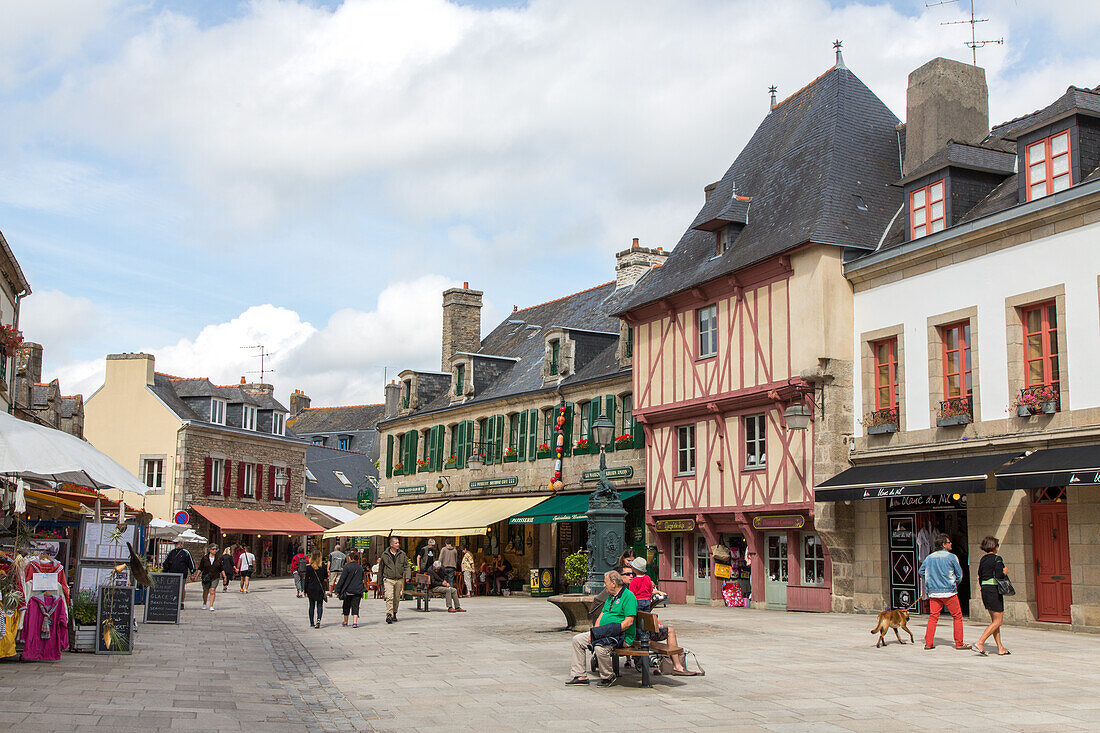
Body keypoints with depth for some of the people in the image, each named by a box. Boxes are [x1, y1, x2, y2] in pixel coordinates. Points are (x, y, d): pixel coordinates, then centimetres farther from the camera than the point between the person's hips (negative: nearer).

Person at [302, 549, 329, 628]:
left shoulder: (309, 567, -6)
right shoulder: (323, 566, -4)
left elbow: (306, 579, -3)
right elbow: (326, 577, 5)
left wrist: (305, 591, 2)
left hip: (311, 588, 0)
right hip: (320, 588, 0)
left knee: (312, 605, 11)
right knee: (319, 605, 4)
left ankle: (311, 622, 15)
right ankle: (319, 619, -19)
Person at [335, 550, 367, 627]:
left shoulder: (347, 567, -8)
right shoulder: (360, 567, 7)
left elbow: (342, 579, -9)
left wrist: (337, 590, -4)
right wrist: (362, 592, 25)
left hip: (348, 590, -3)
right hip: (358, 591, 3)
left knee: (346, 606, 13)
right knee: (355, 606, 3)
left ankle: (345, 622, 24)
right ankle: (355, 622, -11)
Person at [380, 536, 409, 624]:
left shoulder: (402, 554, 5)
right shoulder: (384, 555, 1)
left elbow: (406, 566, 9)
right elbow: (381, 568, 11)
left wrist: (407, 576, -6)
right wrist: (381, 581, 13)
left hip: (399, 579, 3)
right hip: (388, 579, -3)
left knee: (397, 598, 9)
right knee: (389, 597, -16)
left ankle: (394, 614, 25)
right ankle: (389, 615, -23)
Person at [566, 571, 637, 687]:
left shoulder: (628, 596, -13)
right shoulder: (611, 596, 17)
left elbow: (628, 622, -21)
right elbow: (602, 615, 18)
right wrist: (594, 631, 0)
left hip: (623, 636, -10)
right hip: (605, 633, 10)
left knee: (600, 647, -36)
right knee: (577, 639, 4)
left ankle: (608, 677, -10)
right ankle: (580, 676, 4)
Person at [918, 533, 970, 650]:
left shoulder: (929, 558, 5)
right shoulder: (951, 557, -8)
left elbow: (921, 572, 11)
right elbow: (959, 574, 0)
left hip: (934, 592, 4)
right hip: (949, 592, -4)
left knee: (933, 617, 9)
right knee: (957, 616, 7)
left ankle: (928, 643, 5)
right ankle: (959, 643, 7)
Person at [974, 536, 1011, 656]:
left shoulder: (982, 559, 11)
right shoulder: (997, 559, -11)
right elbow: (998, 576, -21)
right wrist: (1005, 573, 0)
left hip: (984, 590, 8)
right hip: (994, 590, -8)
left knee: (994, 620, 13)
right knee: (998, 621, -3)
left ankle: (1000, 648, 14)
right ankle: (980, 643, -14)